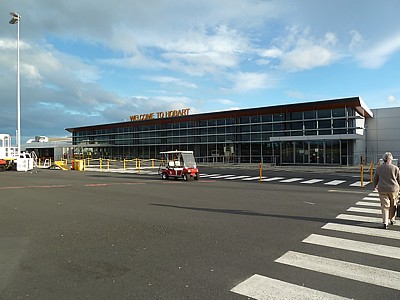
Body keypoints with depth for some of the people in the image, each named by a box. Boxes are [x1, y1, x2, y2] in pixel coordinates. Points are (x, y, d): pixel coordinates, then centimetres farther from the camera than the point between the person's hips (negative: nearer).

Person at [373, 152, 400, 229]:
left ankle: (385, 222, -8)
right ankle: (392, 220, 32)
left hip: (382, 190, 1)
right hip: (393, 189, 0)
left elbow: (375, 179, 11)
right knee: (393, 205, 18)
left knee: (385, 206, 3)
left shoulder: (379, 168, 1)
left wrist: (375, 186, 30)